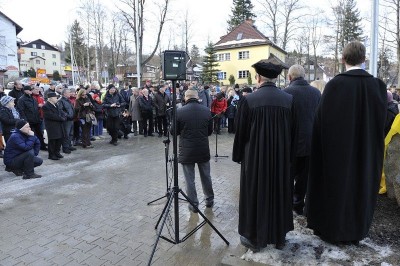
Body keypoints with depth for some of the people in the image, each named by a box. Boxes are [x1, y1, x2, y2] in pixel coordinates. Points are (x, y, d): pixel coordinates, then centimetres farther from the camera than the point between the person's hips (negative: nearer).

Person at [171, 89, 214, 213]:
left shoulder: (180, 112, -14)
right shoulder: (207, 110, -4)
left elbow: (173, 132, -4)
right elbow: (210, 131, 5)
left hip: (187, 151, -3)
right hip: (203, 150, 3)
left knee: (190, 179, 10)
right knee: (206, 176, 19)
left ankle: (193, 205, 20)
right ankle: (210, 200, 34)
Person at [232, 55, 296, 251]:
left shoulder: (249, 100, -15)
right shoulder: (289, 99, -5)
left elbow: (240, 133, -8)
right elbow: (293, 132, 3)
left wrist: (238, 156, 6)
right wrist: (289, 154, 16)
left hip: (255, 157, -3)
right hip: (281, 157, 3)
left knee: (255, 195, 11)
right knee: (279, 193, 17)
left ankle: (254, 237, 24)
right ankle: (279, 236, 31)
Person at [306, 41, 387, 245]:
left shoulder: (335, 85, -16)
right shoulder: (377, 85, -5)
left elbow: (322, 119, -13)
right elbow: (381, 121, 2)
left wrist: (325, 145, 1)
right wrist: (372, 148, 15)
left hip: (336, 149, -3)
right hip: (366, 151, 4)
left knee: (336, 184, 12)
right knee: (361, 184, 17)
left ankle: (331, 228, 26)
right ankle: (356, 231, 32)